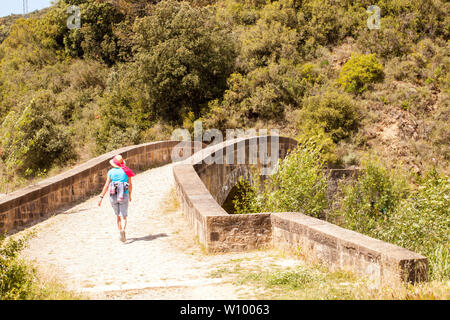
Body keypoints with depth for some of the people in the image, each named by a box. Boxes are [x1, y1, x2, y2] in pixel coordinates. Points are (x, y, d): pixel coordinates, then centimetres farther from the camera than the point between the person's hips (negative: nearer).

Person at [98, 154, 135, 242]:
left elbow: (106, 185, -6)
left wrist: (101, 197, -4)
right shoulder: (126, 171, 0)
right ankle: (123, 230, -28)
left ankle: (121, 233, 21)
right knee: (124, 216, 1)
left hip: (113, 195, 1)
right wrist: (130, 195, 19)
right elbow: (130, 184, 4)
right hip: (124, 195, -1)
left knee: (118, 215, 19)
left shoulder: (111, 172, -1)